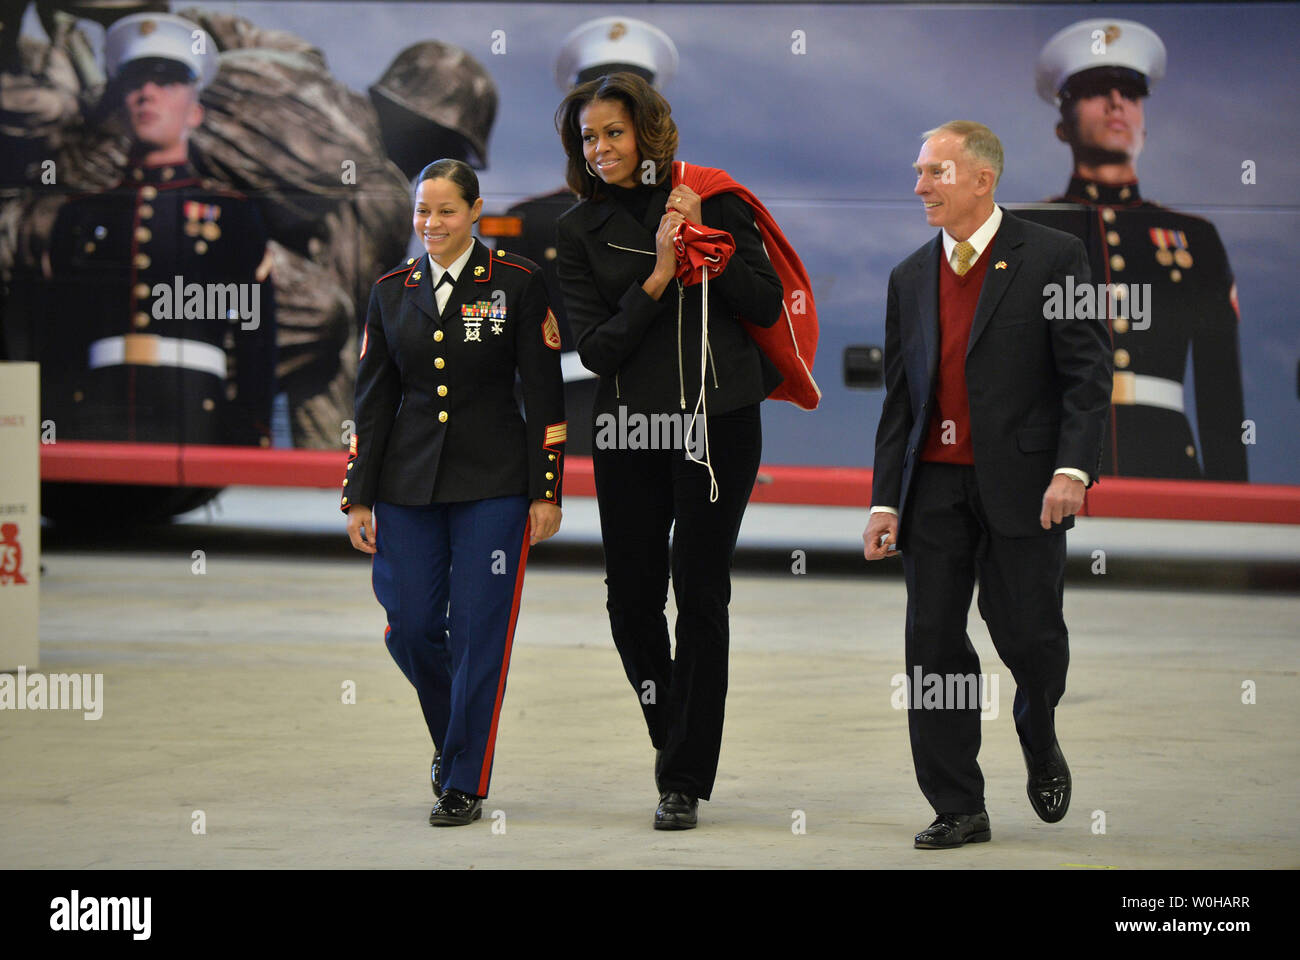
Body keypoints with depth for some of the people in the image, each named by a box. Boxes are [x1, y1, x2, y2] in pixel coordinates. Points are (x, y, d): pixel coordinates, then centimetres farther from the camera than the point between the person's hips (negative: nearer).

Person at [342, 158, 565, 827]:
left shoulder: (516, 283, -3)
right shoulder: (392, 291, 7)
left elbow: (544, 392, -2)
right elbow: (373, 397, 10)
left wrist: (546, 491, -6)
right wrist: (358, 497, 5)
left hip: (492, 483, -3)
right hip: (408, 483, 3)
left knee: (478, 631, -3)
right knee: (410, 628, 2)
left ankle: (465, 781, 6)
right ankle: (452, 735, 29)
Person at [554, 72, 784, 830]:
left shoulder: (711, 199, 2)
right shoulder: (580, 231, 5)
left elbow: (767, 306, -1)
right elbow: (595, 348, -3)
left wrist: (705, 238, -11)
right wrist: (657, 276, -14)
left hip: (720, 418, -2)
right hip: (631, 426, 2)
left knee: (700, 593, -3)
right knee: (632, 597, 3)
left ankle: (687, 780, 3)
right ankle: (672, 732, 29)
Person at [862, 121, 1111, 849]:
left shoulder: (1053, 258, -1)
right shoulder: (910, 279, 14)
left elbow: (1088, 373, -6)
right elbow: (899, 399, 15)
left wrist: (1073, 468, -17)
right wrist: (885, 501, 8)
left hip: (1024, 487, -4)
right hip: (935, 487, 4)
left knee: (1029, 637, -4)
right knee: (934, 644, 0)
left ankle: (1041, 747, 29)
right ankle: (958, 809, 8)